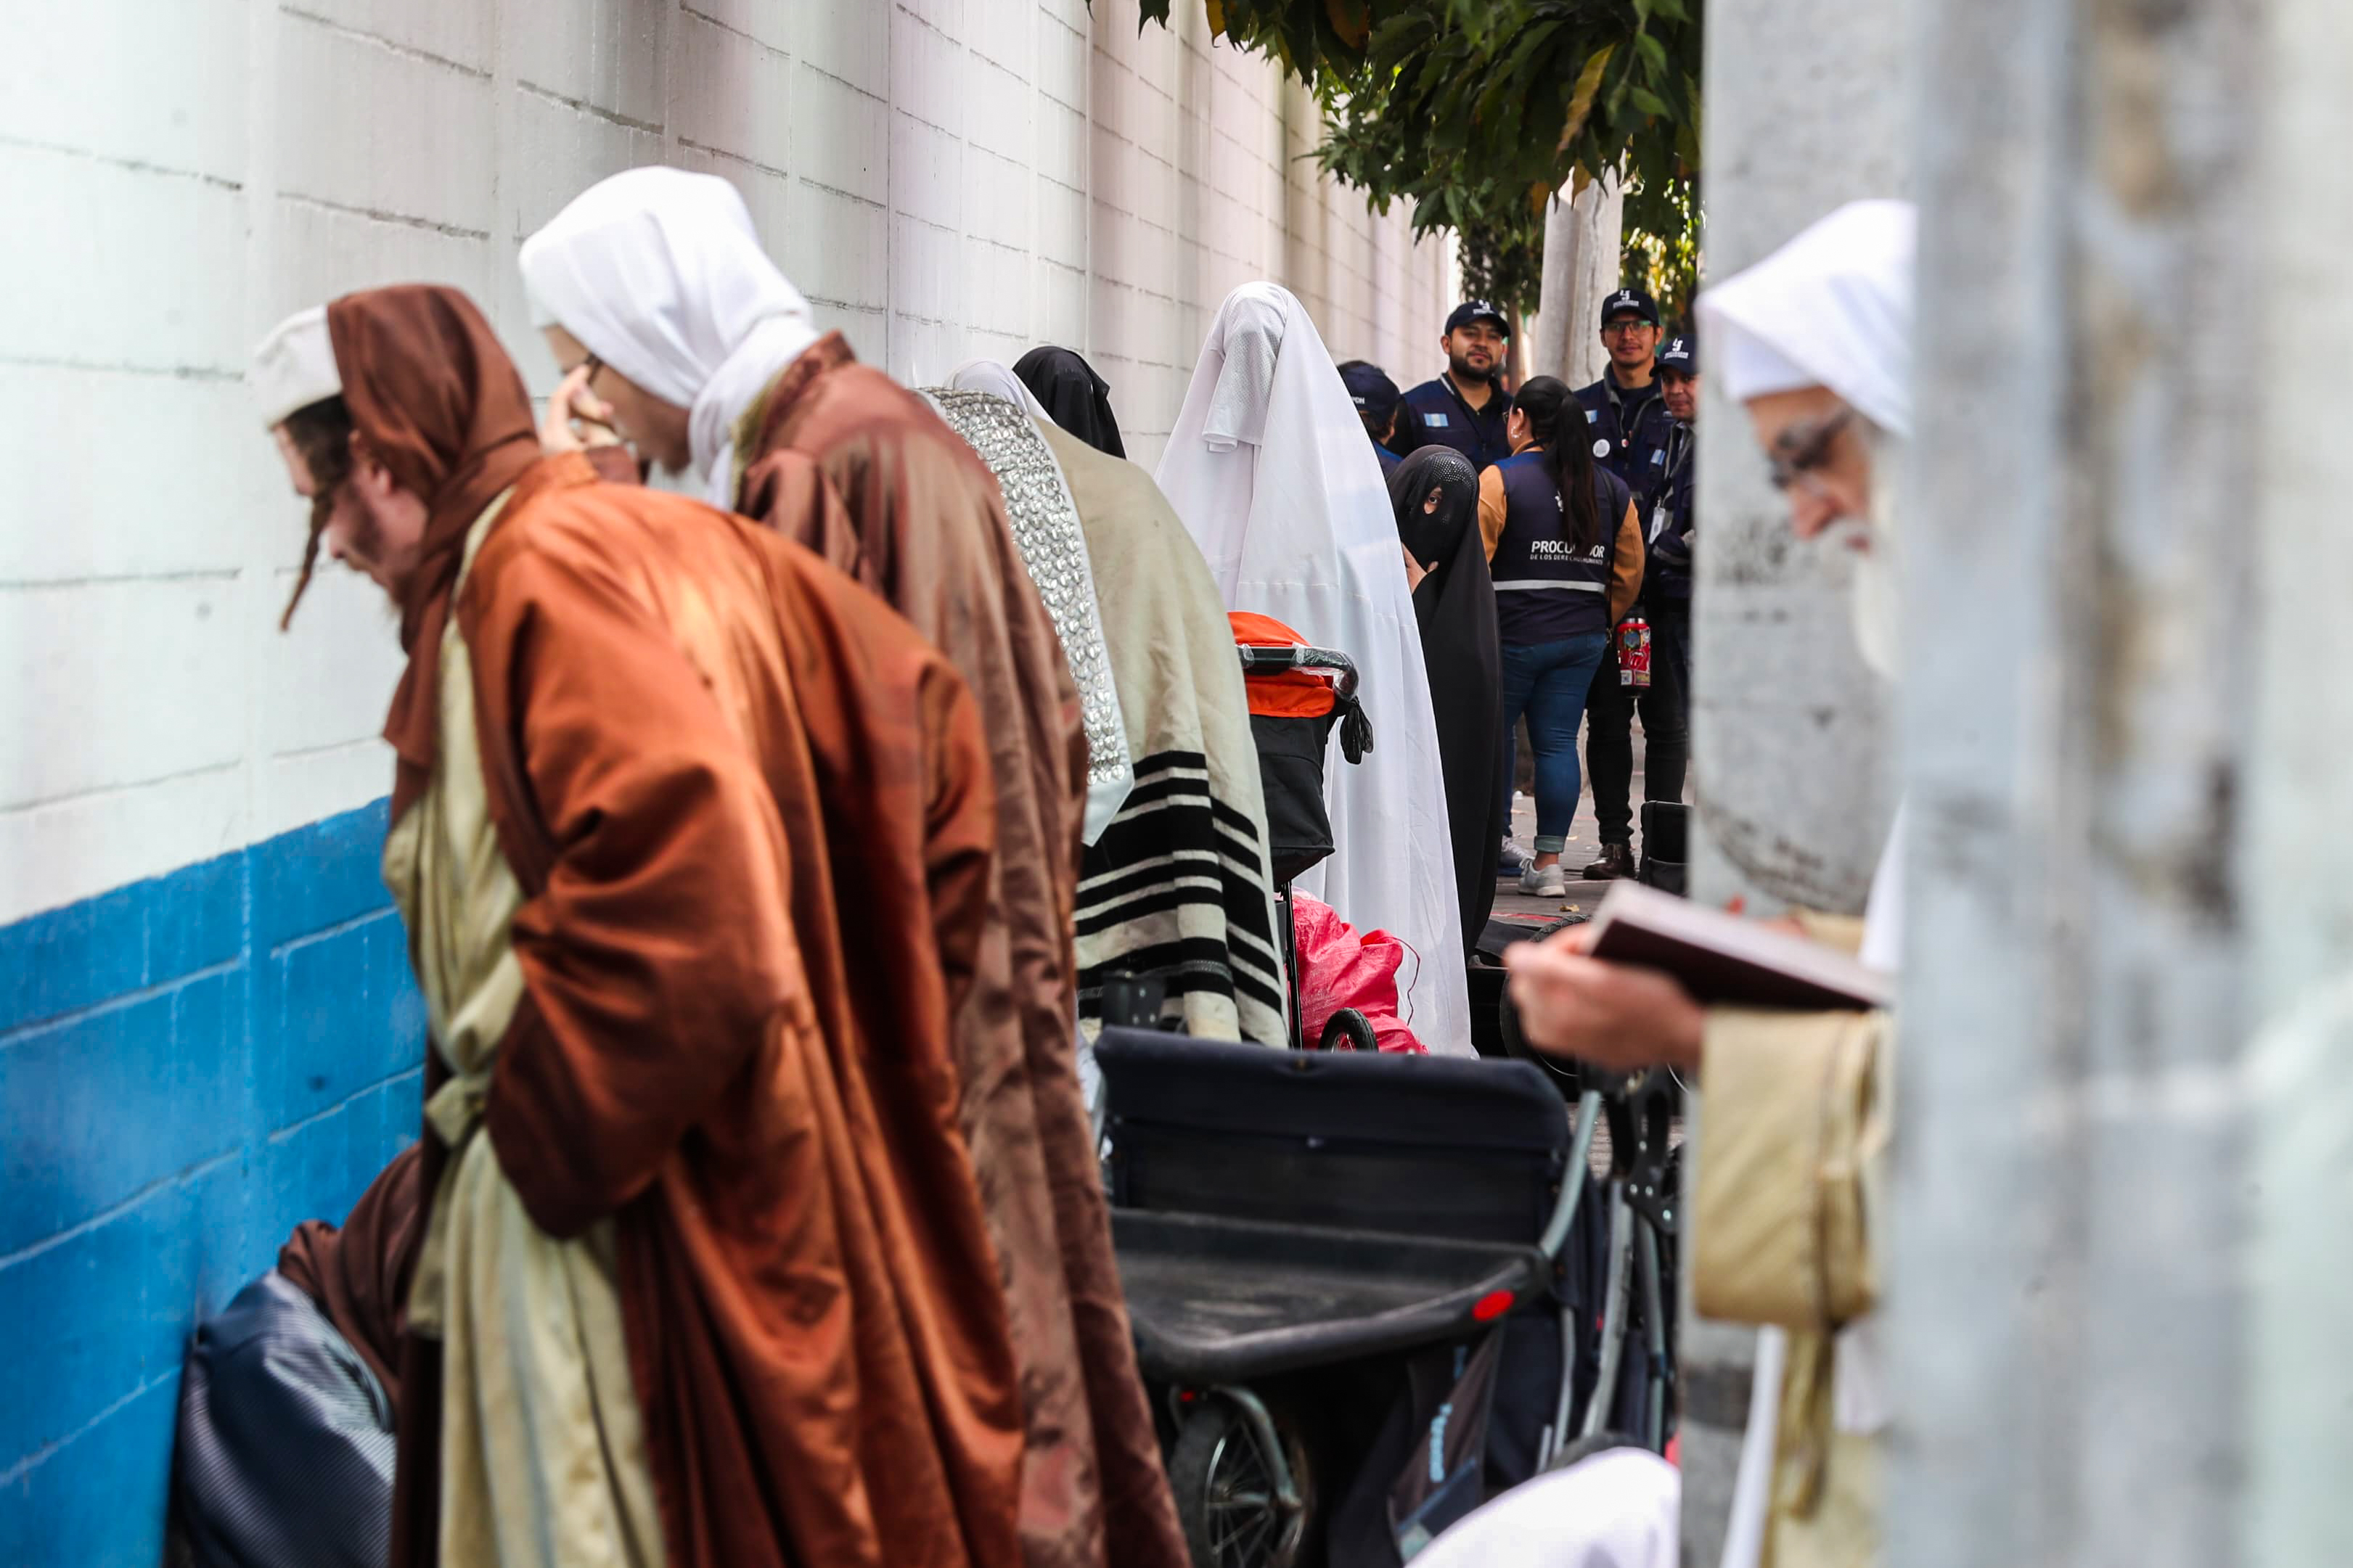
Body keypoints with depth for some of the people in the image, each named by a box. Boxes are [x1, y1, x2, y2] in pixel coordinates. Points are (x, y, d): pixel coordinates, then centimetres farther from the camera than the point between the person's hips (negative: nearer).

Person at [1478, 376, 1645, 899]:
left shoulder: (1501, 479, -8)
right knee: (1558, 743, 6)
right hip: (1583, 638, 4)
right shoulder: (1612, 488, 8)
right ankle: (1550, 861, 5)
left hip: (1513, 634, -4)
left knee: (1491, 737, 9)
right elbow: (1630, 572, 12)